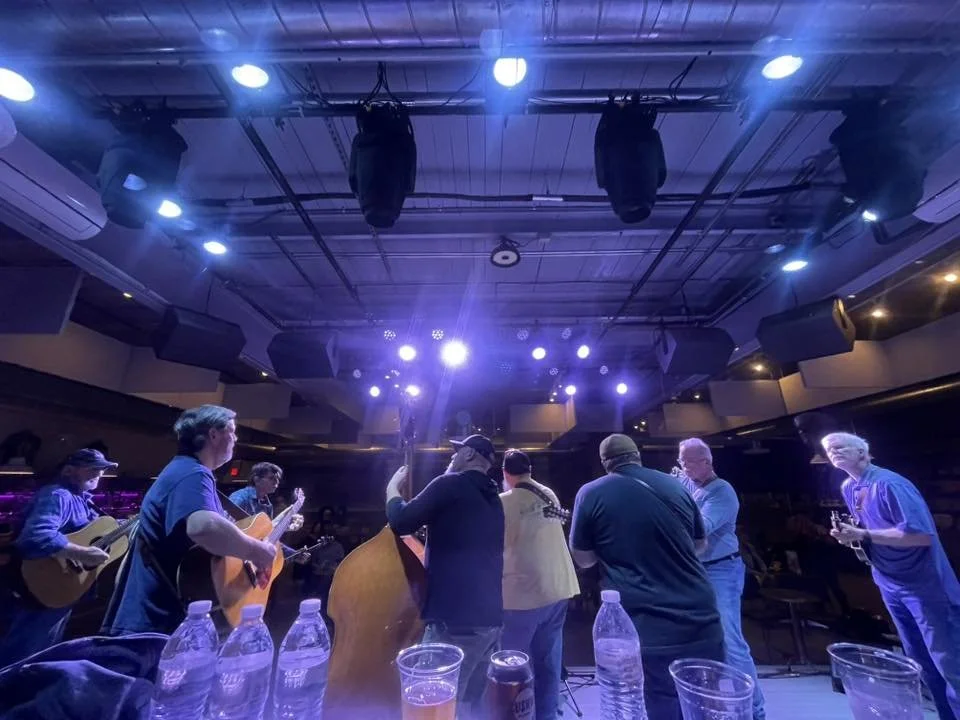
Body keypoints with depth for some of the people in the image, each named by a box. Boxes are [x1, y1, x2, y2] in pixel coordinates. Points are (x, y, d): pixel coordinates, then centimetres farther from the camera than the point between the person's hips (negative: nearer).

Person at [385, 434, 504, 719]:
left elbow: (401, 522, -11)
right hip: (489, 618, 9)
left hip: (455, 620, -8)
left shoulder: (451, 484, -10)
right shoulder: (492, 498, 15)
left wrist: (393, 488, 5)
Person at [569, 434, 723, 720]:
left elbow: (583, 559, 1)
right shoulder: (675, 486, 5)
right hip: (703, 624, 4)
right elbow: (701, 543, 19)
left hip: (648, 633, -3)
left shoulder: (590, 494, -7)